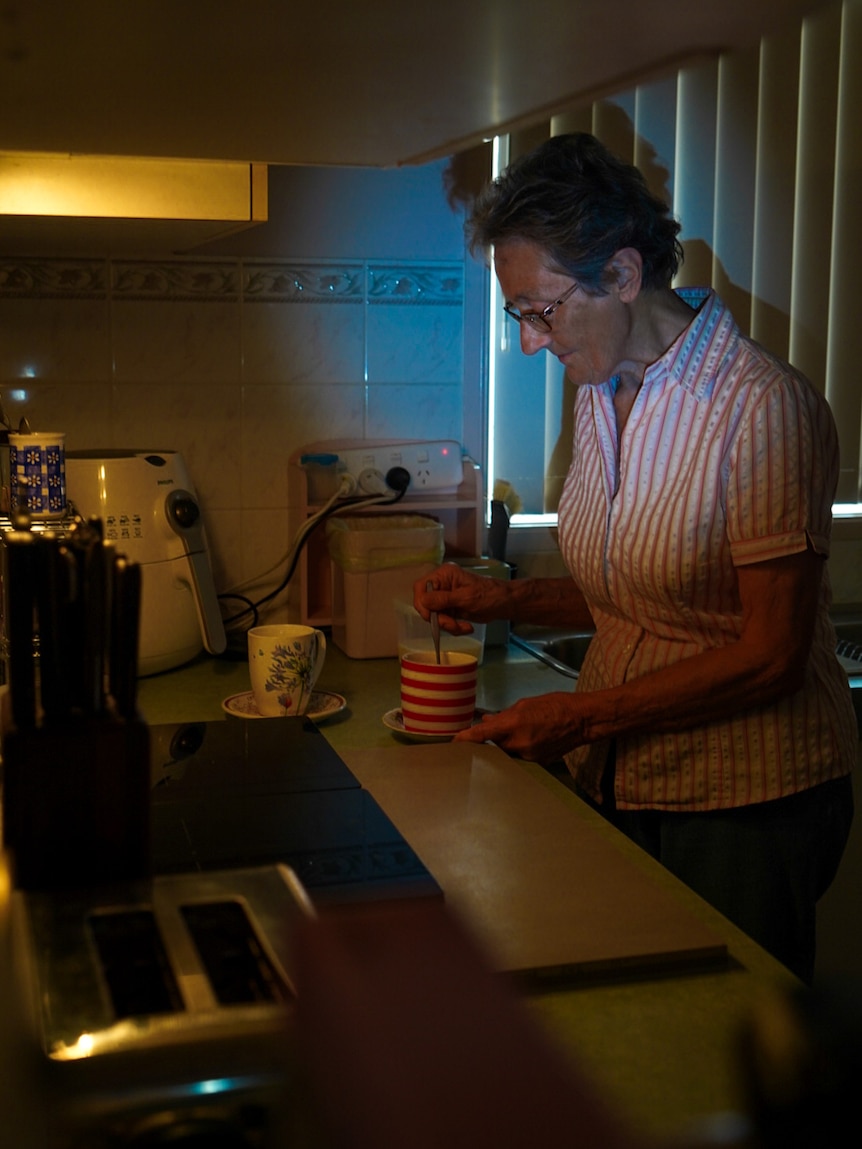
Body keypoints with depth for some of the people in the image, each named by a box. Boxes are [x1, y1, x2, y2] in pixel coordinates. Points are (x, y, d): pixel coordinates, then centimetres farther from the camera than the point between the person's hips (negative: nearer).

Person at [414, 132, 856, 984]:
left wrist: (584, 716, -17)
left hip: (748, 802, -6)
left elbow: (770, 656, -19)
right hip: (616, 786, 7)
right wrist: (505, 599, 3)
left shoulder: (764, 410, -19)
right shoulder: (599, 395, 6)